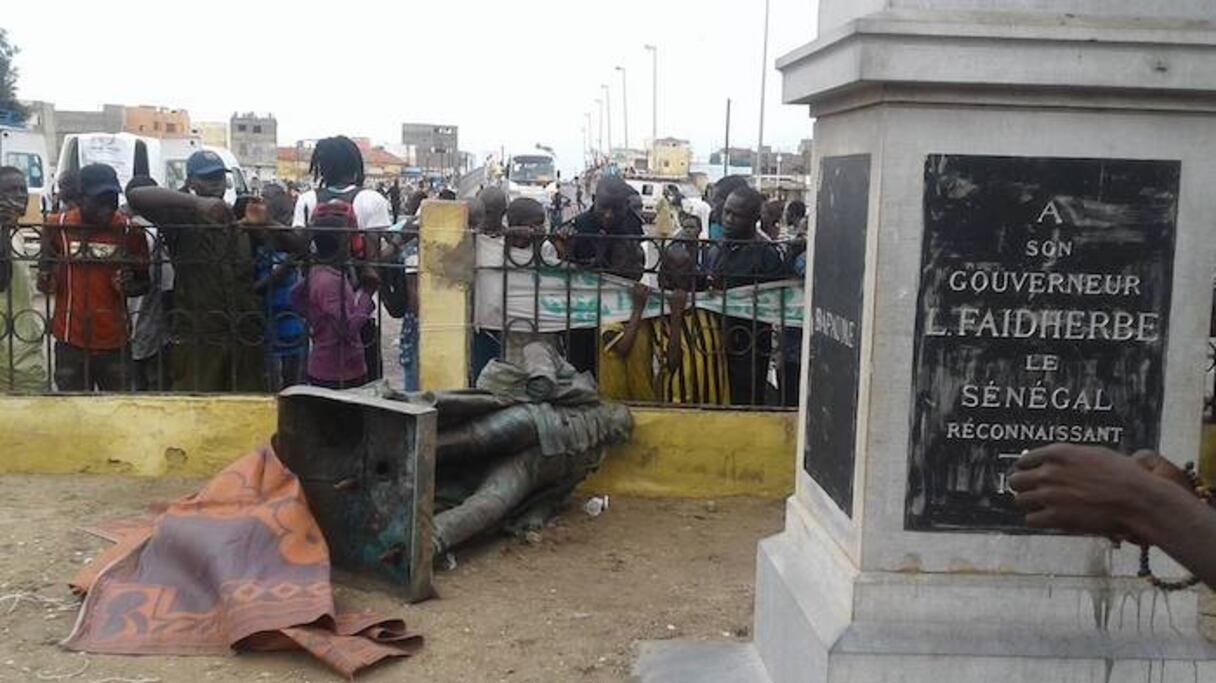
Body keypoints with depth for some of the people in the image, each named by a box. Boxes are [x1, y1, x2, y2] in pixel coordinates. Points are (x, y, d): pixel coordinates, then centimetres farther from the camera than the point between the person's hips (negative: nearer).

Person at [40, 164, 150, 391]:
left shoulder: (129, 231, -1)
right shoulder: (59, 227, -1)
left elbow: (144, 283, 8)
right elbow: (45, 273, 13)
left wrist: (129, 286, -14)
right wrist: (47, 283, -10)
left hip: (115, 341, 0)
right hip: (71, 341, 0)